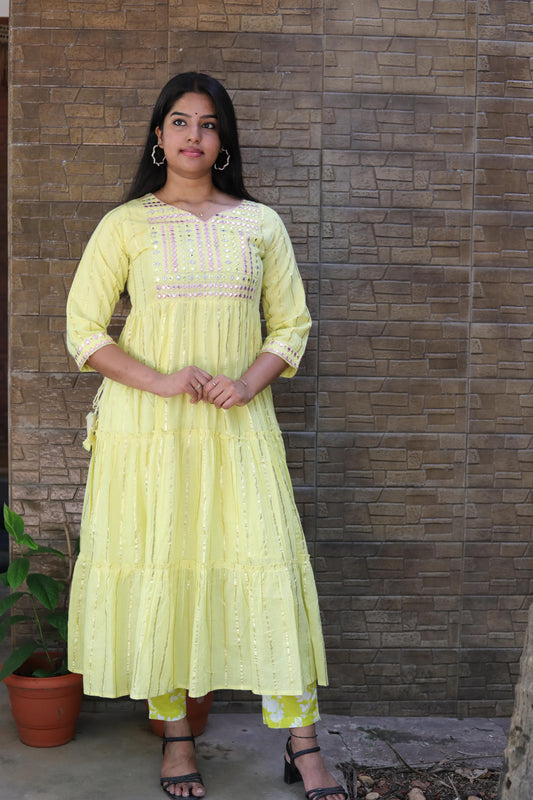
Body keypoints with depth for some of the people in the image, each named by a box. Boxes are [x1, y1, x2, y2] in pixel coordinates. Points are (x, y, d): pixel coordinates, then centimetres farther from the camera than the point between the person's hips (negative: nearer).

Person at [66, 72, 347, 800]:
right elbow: (84, 330, 1)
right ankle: (176, 734, 21)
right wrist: (160, 381, -13)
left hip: (238, 427, 1)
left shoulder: (259, 224, 8)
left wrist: (247, 384, -9)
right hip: (147, 430, -1)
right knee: (158, 569, 4)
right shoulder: (125, 225, 4)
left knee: (268, 567, -3)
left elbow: (292, 324, 9)